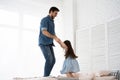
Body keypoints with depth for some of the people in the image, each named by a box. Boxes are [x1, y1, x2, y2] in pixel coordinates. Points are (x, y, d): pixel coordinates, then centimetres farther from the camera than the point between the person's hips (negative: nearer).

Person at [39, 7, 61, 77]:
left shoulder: (52, 22, 19)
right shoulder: (45, 20, -7)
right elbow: (44, 32, -20)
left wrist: (59, 41, 5)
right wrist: (55, 38, -26)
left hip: (49, 44, 8)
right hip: (44, 43, -8)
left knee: (53, 60, 3)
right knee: (49, 59, -16)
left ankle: (47, 76, 10)